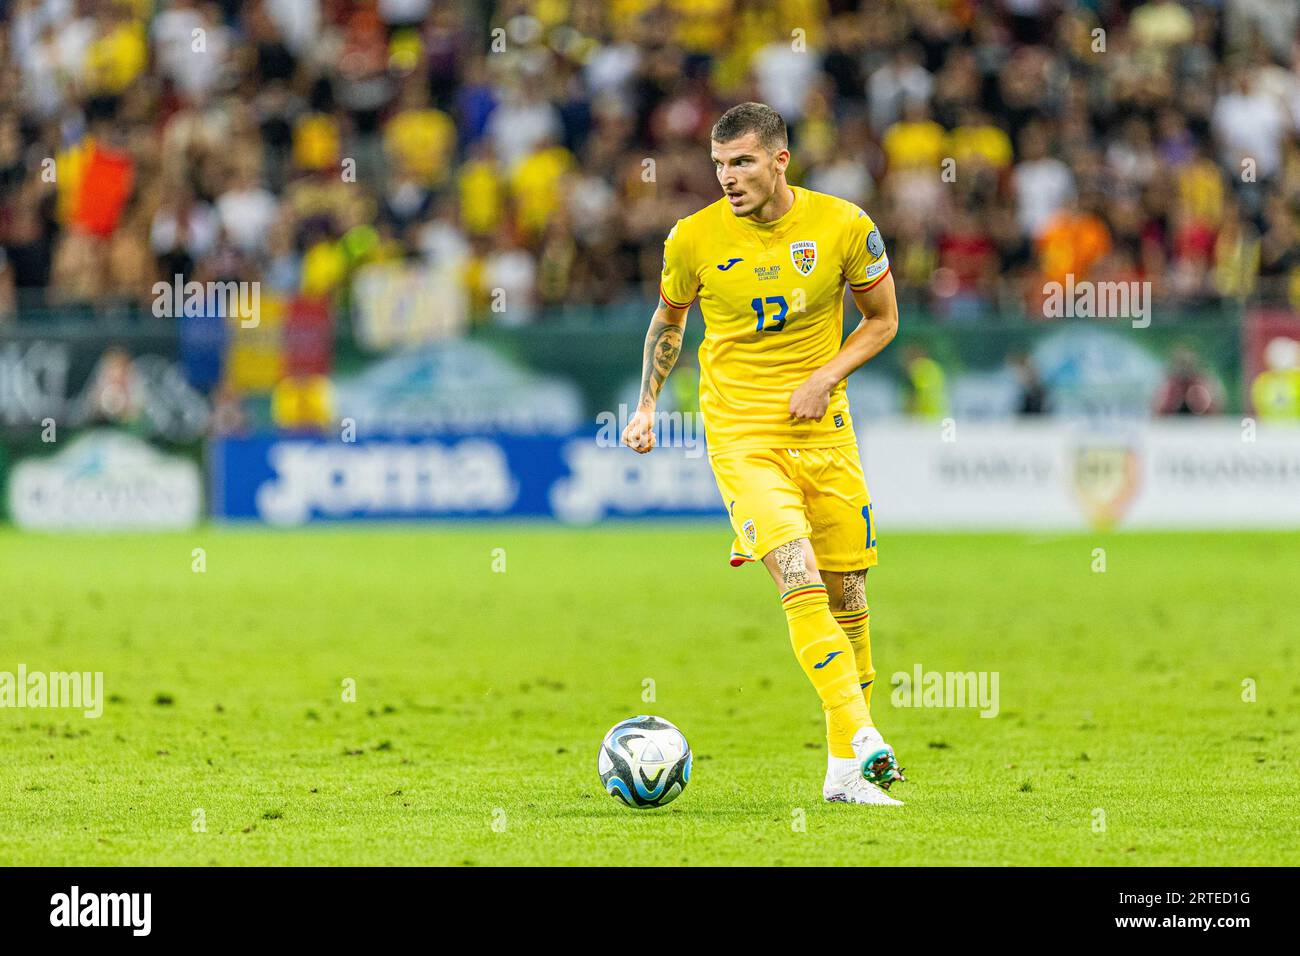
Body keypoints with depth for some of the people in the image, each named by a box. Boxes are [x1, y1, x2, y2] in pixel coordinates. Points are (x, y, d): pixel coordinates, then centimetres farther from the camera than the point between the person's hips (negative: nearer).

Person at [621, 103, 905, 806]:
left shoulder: (843, 226, -5)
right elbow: (668, 320, 14)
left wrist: (826, 376, -7)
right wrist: (647, 404, 6)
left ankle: (844, 771, 21)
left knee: (846, 594, 7)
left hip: (824, 428, 2)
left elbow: (883, 317, 7)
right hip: (740, 436, -2)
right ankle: (862, 745, -25)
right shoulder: (694, 239, -6)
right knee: (801, 583, -21)